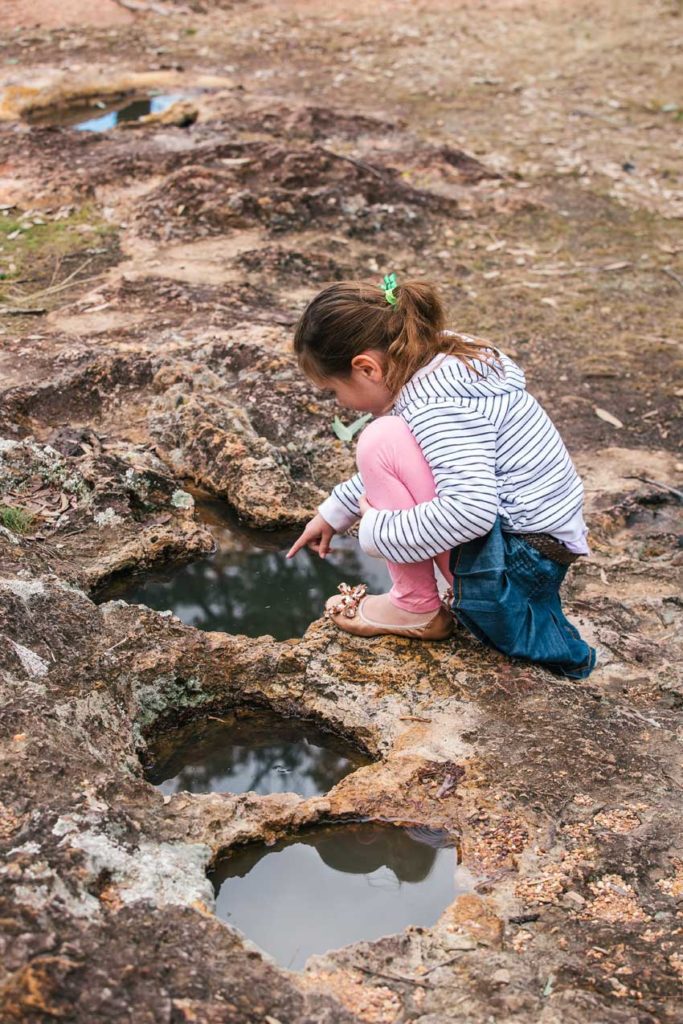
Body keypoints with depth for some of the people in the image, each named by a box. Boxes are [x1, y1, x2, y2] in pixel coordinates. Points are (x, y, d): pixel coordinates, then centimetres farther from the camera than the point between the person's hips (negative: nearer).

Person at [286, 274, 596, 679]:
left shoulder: (440, 403, -23)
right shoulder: (442, 363, 7)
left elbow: (471, 510, -35)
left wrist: (378, 532, -21)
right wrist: (334, 512, 26)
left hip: (517, 566, -11)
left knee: (383, 442, -20)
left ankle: (416, 608, -5)